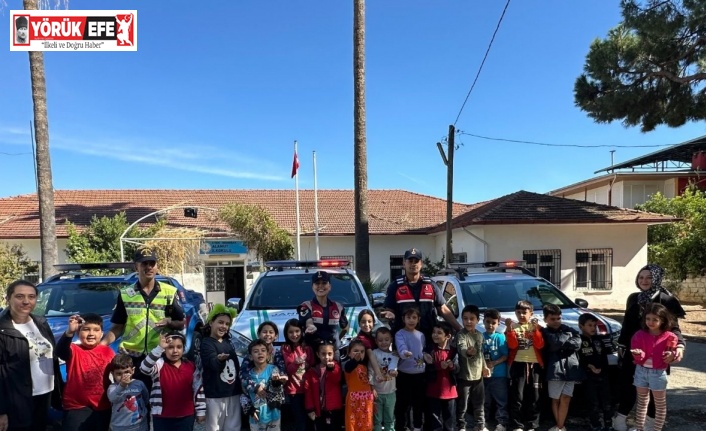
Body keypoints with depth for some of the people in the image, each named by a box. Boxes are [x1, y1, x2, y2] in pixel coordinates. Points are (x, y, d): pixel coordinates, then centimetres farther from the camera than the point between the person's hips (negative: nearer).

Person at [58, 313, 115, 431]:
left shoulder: (108, 351, 1)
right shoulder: (74, 351, -9)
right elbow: (60, 351, -33)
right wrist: (69, 332, -51)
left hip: (103, 407, 4)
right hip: (77, 407, -3)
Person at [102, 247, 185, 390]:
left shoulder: (169, 292, 4)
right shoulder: (125, 294, 6)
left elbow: (181, 324, 7)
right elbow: (117, 328, 7)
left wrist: (169, 322, -13)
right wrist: (102, 342, -10)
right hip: (131, 357, 0)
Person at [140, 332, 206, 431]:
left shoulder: (191, 366, 1)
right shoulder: (159, 364, -8)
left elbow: (199, 389, 6)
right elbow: (144, 368, -30)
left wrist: (200, 412, 6)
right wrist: (160, 348, -39)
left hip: (186, 416, 2)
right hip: (163, 417, -2)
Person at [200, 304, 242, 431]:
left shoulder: (227, 342, 11)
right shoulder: (206, 342, -10)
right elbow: (213, 363, -27)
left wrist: (240, 387, 20)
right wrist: (220, 359, -49)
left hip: (233, 393, 7)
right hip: (215, 394, -7)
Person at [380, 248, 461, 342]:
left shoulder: (430, 285, 8)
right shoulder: (395, 286, 3)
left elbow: (443, 310, 9)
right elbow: (389, 310, 3)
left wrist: (460, 329, 3)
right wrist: (389, 314, -21)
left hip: (428, 338, 2)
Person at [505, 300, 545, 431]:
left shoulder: (537, 327, 9)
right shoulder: (513, 327, 5)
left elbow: (540, 345, -5)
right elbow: (512, 345, -9)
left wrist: (535, 329, -16)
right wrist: (509, 329, -19)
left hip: (535, 365, 2)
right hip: (518, 364, -1)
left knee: (534, 397, 7)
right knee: (517, 397, -2)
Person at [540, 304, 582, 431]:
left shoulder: (569, 330, 12)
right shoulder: (544, 332, 2)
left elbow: (577, 344, -3)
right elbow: (553, 343, -14)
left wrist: (560, 342, -8)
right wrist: (568, 340, 0)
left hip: (570, 369, 2)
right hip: (555, 371, -2)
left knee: (565, 399, 2)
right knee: (555, 400, 7)